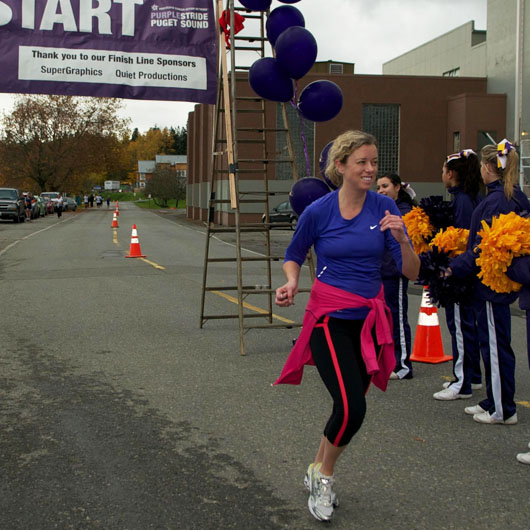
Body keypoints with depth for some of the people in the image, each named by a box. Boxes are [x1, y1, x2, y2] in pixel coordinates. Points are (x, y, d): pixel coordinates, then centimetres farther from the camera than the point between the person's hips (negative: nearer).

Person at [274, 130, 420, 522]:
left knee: (350, 408, 13)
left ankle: (317, 472, 38)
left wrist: (402, 239, -23)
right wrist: (291, 283, -11)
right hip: (329, 318, -4)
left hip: (370, 320, 4)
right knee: (351, 408, -17)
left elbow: (411, 273, -5)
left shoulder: (385, 208, -3)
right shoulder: (318, 211, -8)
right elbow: (294, 256, 9)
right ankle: (324, 475, 12)